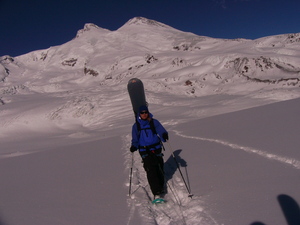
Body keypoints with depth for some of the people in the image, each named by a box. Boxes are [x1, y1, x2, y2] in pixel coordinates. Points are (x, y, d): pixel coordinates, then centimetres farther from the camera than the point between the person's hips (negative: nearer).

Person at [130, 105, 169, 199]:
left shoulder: (154, 122, 4)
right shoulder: (136, 126, 7)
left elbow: (161, 131, -5)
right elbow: (135, 139, 9)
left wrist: (164, 135, -28)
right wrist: (134, 146, -11)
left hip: (156, 149, 0)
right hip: (144, 151, 0)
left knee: (159, 169, 3)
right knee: (151, 171, -13)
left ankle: (161, 187, 31)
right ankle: (157, 193, -10)